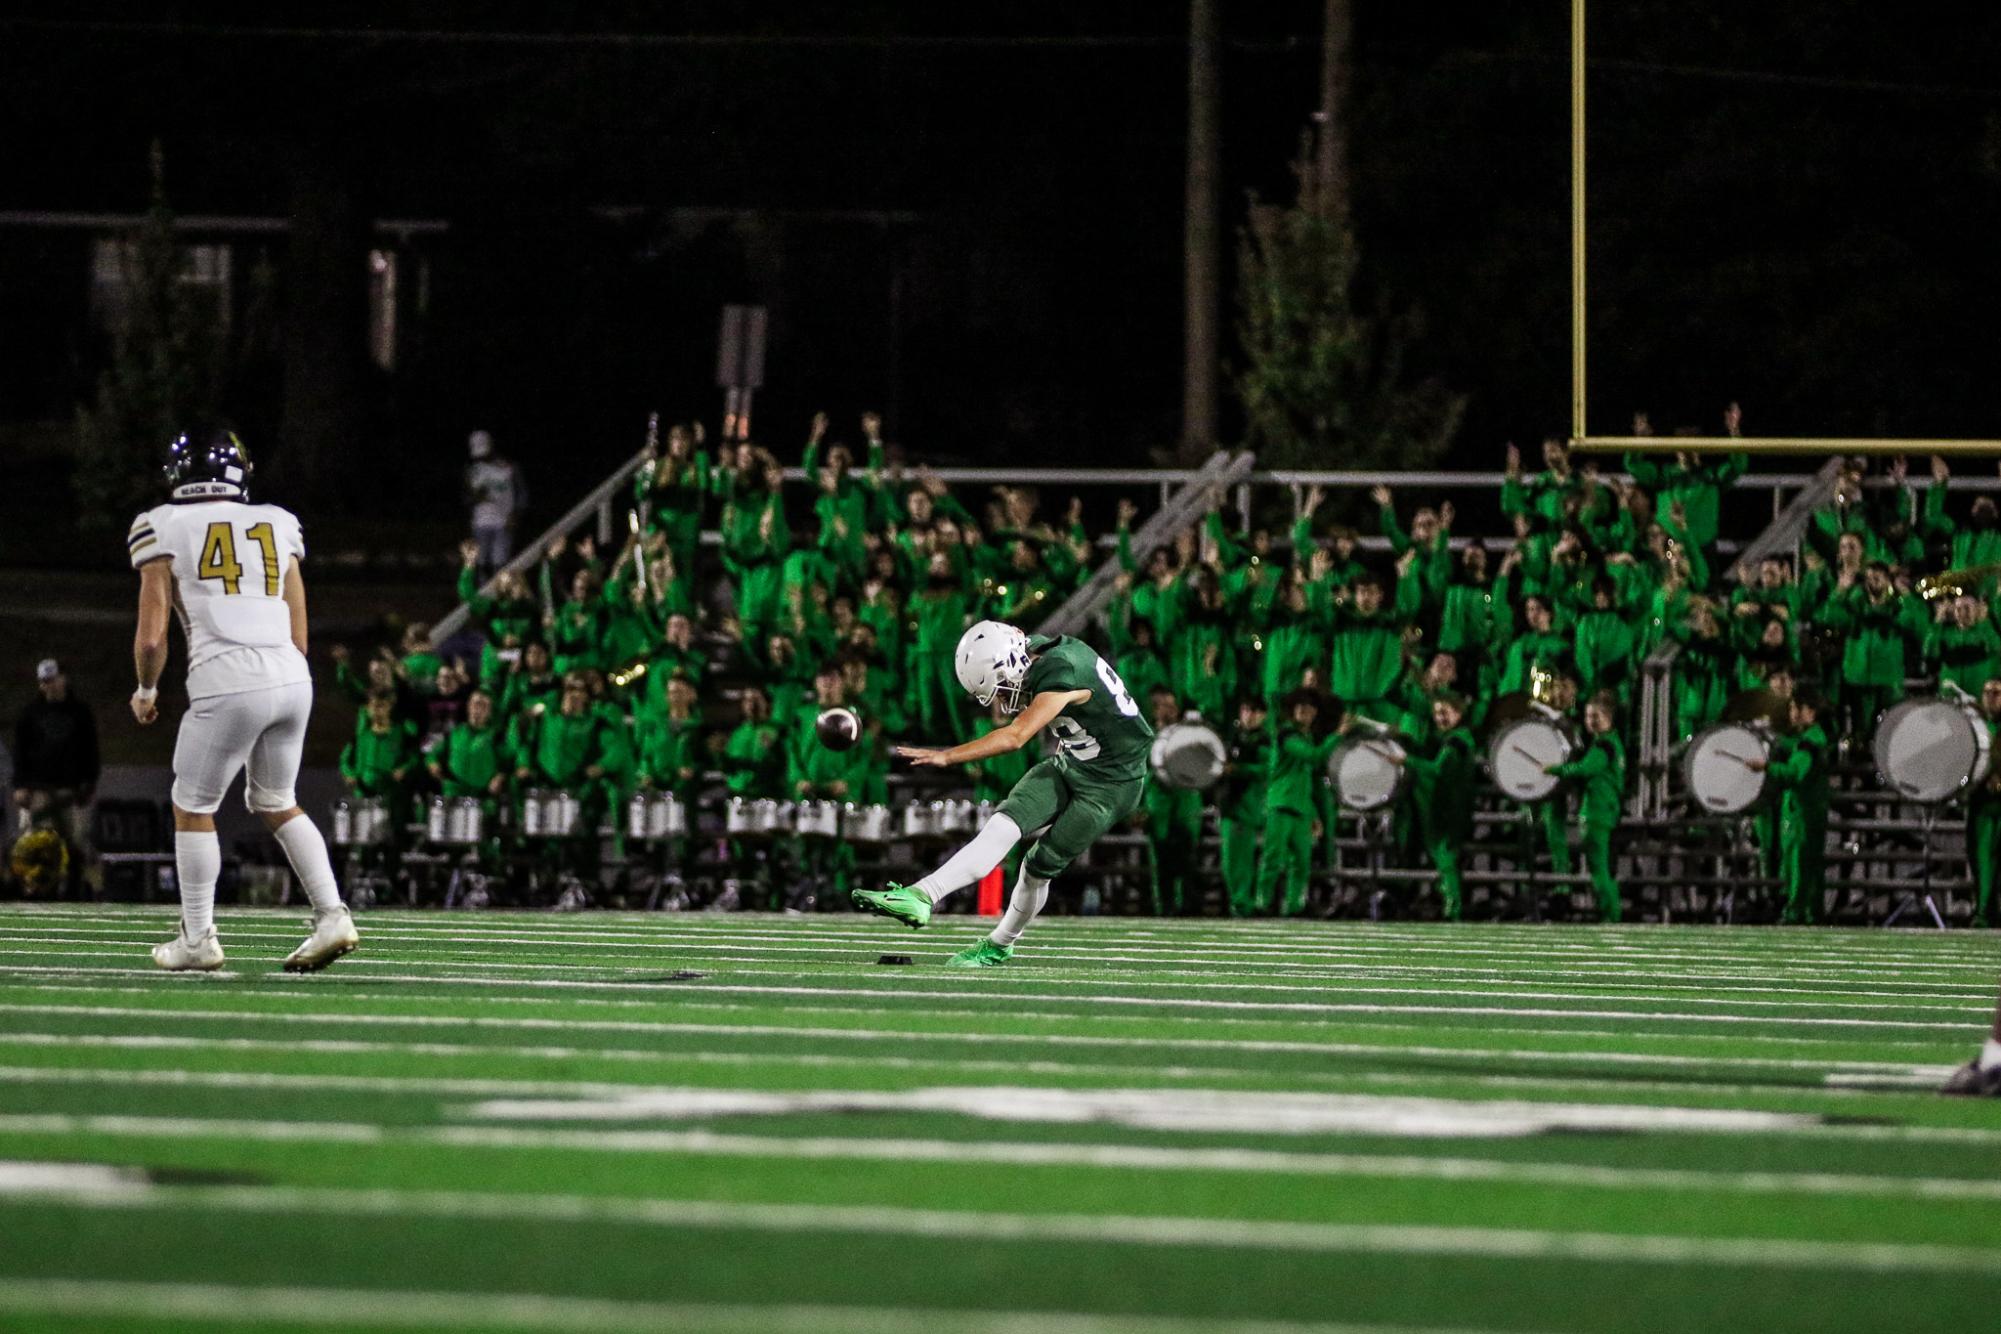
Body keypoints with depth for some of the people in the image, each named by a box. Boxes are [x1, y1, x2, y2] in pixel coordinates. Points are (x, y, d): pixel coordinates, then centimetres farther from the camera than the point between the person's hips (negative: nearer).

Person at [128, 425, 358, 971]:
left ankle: (198, 939, 14)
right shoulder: (277, 526, 17)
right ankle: (331, 915, 10)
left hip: (228, 681, -5)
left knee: (193, 808, 12)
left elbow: (151, 638, 1)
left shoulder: (166, 529, 4)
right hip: (293, 679, 5)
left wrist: (145, 693, 19)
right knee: (277, 804, 22)